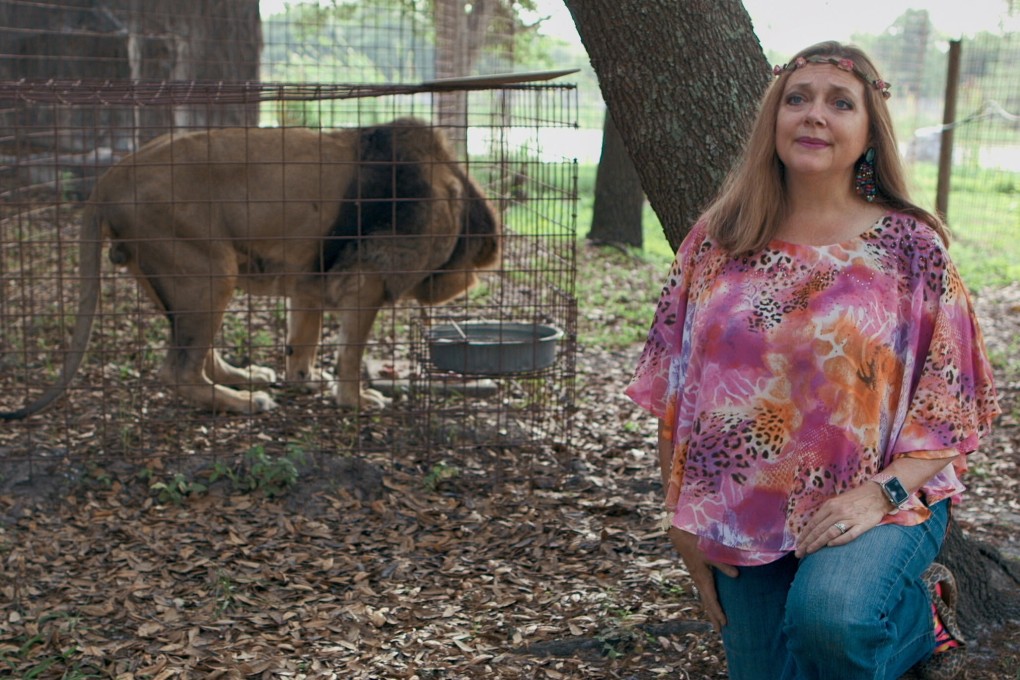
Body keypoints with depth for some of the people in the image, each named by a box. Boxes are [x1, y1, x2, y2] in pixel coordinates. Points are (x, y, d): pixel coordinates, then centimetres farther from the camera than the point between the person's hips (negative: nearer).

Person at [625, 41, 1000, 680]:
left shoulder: (911, 247, -5)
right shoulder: (716, 243, 1)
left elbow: (952, 398, -4)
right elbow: (673, 388, 5)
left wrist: (881, 491, -19)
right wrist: (685, 520, 1)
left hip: (882, 504, -3)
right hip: (745, 517, 4)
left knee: (829, 616, -33)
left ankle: (920, 611, 1)